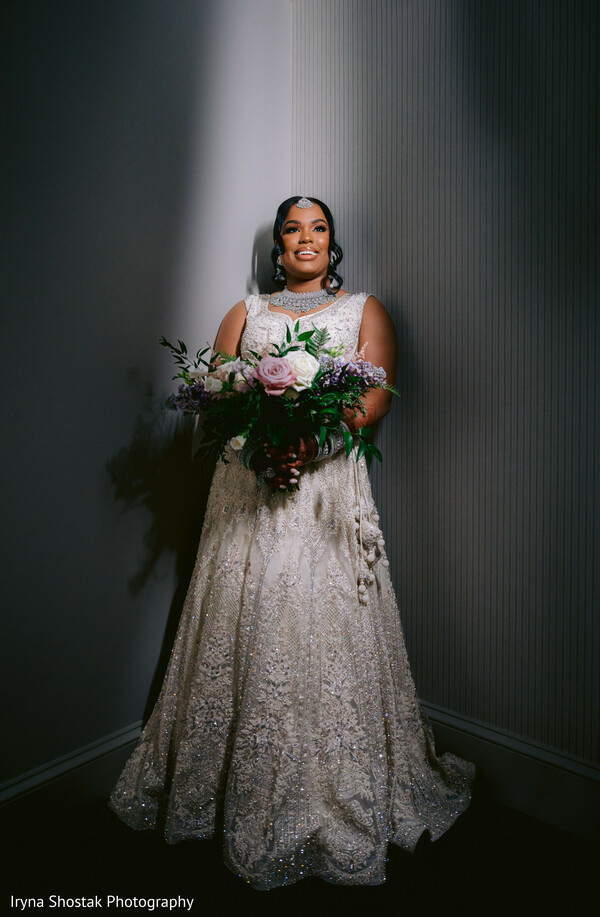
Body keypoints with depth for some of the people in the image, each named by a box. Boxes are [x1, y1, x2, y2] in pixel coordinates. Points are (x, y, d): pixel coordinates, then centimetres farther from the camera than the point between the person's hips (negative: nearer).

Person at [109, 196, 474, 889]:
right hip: (249, 488, 2)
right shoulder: (244, 313, 20)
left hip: (328, 486, -1)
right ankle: (238, 786, 24)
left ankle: (341, 802, 19)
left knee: (327, 630, -2)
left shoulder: (363, 309, 16)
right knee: (243, 628, 3)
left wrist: (311, 442, -18)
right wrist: (258, 450, -13)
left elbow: (378, 397, 0)